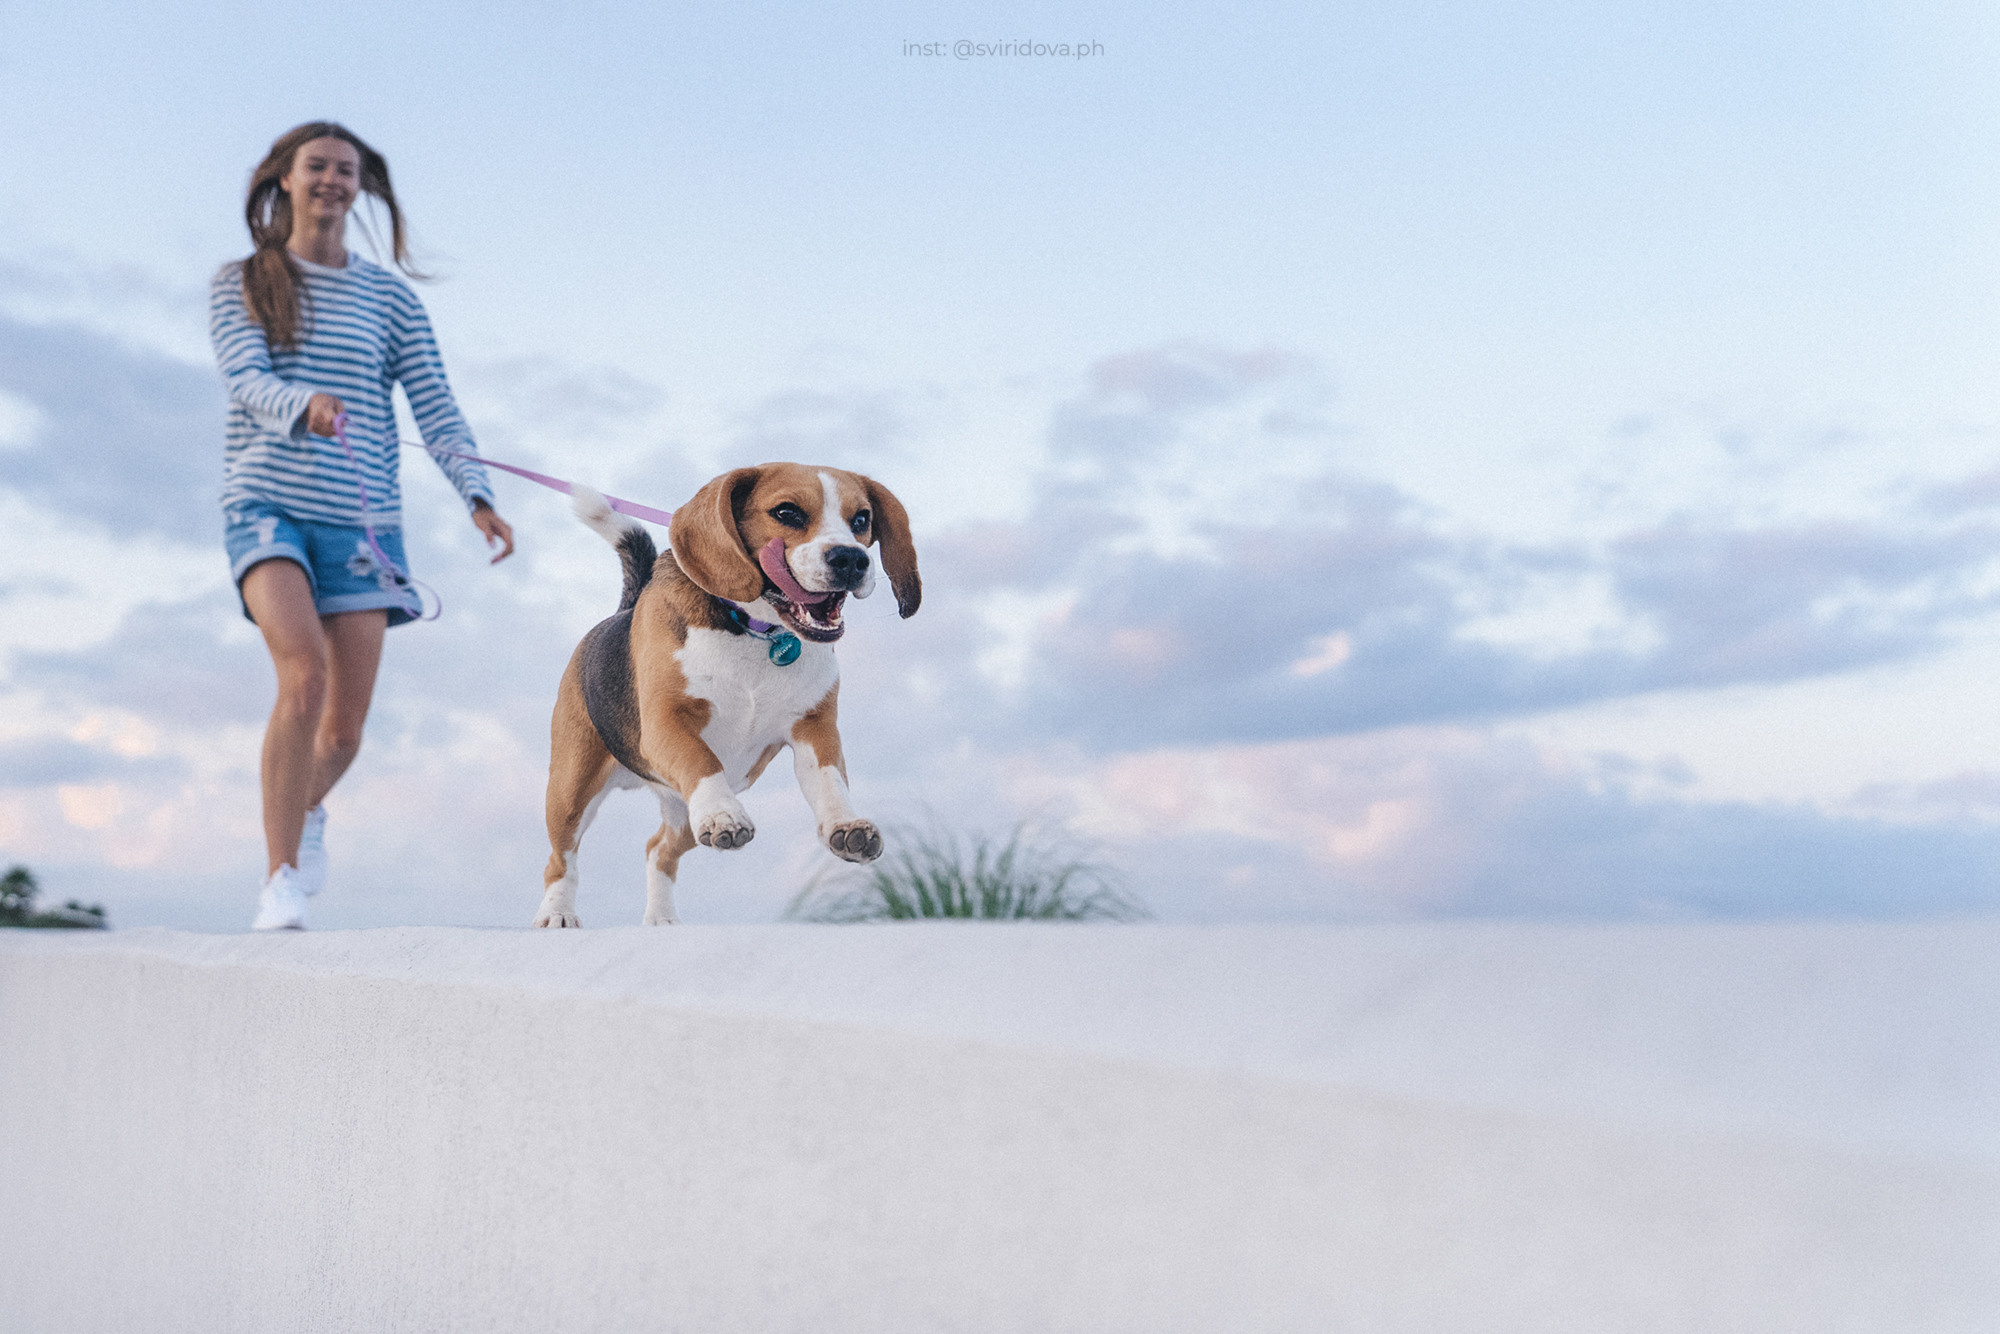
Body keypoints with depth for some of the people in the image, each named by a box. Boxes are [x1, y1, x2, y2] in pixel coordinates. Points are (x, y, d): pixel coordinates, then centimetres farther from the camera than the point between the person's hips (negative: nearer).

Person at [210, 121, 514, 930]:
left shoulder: (389, 297, 11)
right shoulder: (240, 285, 8)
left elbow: (433, 403, 3)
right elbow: (245, 381, -8)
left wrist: (476, 493, -12)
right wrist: (305, 404, -31)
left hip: (362, 517, 2)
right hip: (267, 505, -2)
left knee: (345, 724, 1)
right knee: (304, 670, -26)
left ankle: (306, 811, 37)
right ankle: (279, 880, -18)